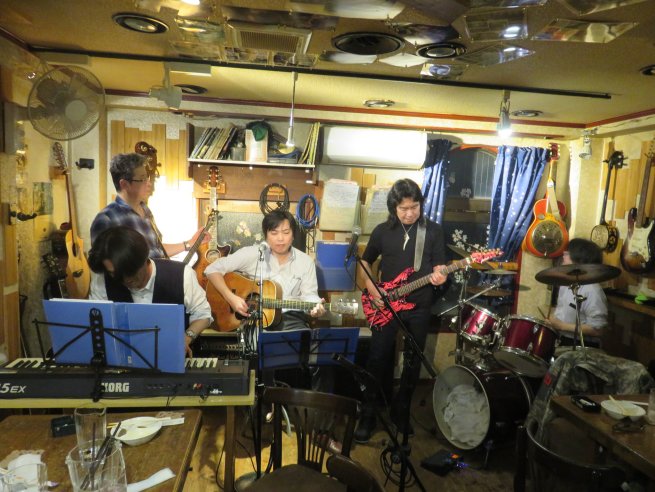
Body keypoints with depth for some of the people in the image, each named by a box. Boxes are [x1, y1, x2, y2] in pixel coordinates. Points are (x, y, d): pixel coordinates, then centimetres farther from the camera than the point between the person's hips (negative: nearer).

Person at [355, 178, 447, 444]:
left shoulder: (433, 230, -1)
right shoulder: (382, 231, 0)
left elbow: (439, 266, 0)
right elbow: (365, 262, 10)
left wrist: (438, 277, -24)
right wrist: (373, 290, -4)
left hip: (419, 308, 1)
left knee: (413, 363, 10)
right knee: (377, 360, 0)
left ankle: (401, 411, 29)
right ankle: (368, 416, 14)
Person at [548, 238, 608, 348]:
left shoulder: (592, 291, -20)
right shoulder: (565, 283, 6)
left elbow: (597, 330, -22)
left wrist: (562, 326, -20)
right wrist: (552, 321, 2)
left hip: (581, 347, -7)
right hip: (560, 341, 7)